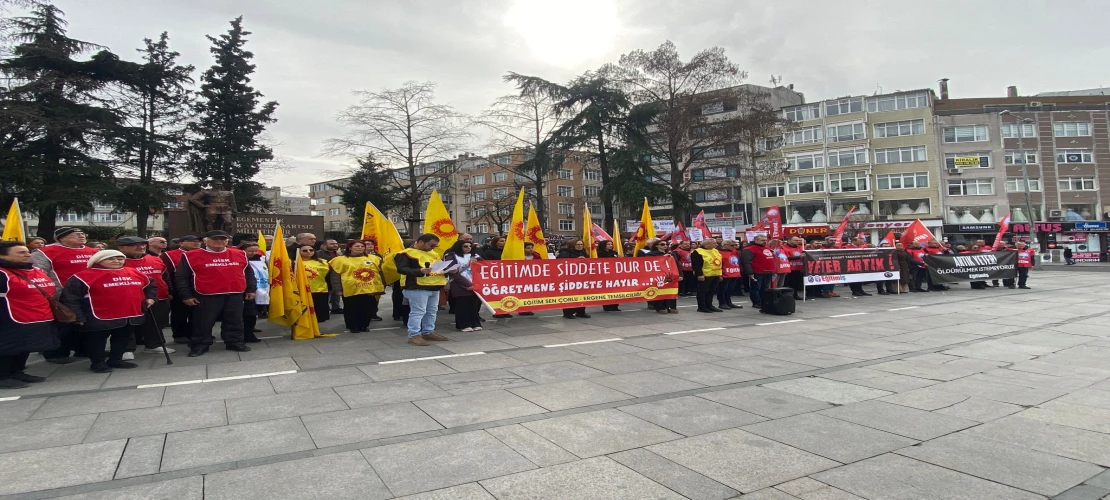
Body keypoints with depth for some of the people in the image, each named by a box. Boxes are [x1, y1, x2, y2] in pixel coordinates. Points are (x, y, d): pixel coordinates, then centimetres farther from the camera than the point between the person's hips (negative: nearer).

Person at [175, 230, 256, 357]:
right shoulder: (191, 256, -2)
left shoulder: (239, 254, 6)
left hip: (235, 295, 2)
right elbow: (181, 277, 1)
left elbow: (248, 273, 14)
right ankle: (200, 345, 18)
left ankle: (235, 342, 20)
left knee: (234, 322, 8)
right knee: (203, 322, 5)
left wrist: (251, 289, 10)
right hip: (206, 297, -2)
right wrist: (186, 295, -2)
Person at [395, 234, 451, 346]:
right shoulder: (406, 253, -8)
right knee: (418, 312, -8)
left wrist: (448, 270, 3)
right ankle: (414, 336, -3)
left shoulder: (433, 254, 18)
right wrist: (420, 271, -32)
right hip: (417, 287, -8)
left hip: (434, 287, 8)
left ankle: (428, 332, 26)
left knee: (432, 311, 14)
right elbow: (401, 269, -19)